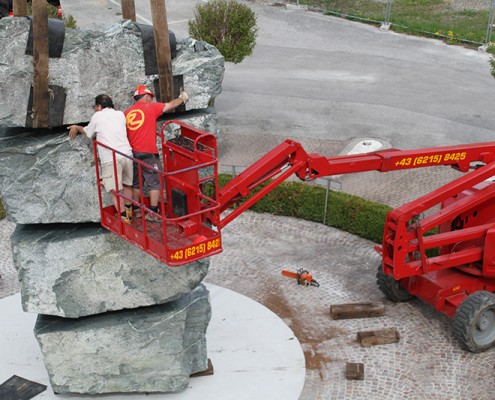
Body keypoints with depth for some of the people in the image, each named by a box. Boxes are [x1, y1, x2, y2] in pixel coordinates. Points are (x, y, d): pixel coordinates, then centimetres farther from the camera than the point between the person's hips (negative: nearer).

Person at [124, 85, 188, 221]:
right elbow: (171, 105, 10)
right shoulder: (151, 107, -3)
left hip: (132, 152, 6)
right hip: (148, 153, -6)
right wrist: (182, 98, 27)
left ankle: (137, 210, 23)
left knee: (136, 182, 16)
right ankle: (153, 212, -1)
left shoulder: (127, 112, 9)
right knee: (155, 182, 2)